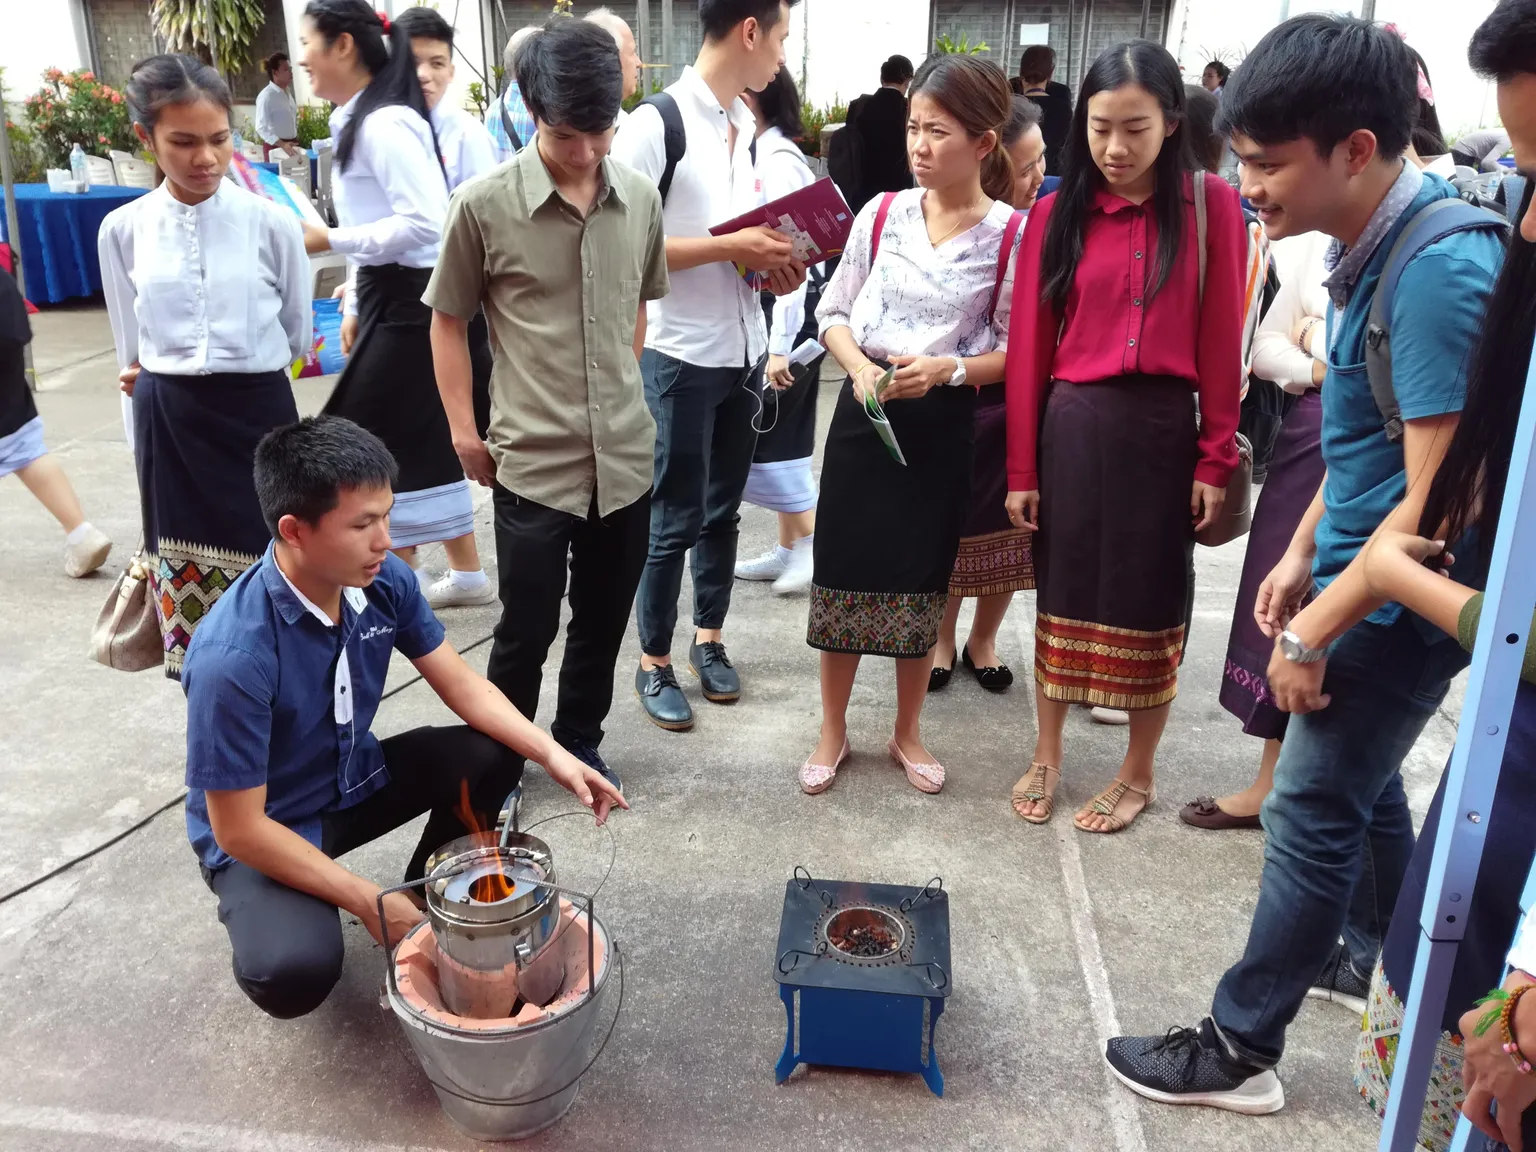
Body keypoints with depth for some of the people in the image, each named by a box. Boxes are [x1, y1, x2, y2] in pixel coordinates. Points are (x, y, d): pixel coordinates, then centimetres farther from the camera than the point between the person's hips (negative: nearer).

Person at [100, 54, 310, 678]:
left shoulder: (272, 222, -5)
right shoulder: (122, 230, 1)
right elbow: (131, 357, 11)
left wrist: (236, 377, 5)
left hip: (258, 418, -2)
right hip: (168, 428, 2)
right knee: (189, 602, 7)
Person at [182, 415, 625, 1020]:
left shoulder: (384, 580, -16)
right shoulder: (234, 657, -35)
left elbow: (462, 685, -5)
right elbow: (240, 829, -27)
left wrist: (552, 753, -19)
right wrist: (369, 902, -23)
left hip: (354, 778, 6)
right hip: (263, 833, -6)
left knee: (492, 756, -14)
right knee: (295, 972, -31)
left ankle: (426, 904, 11)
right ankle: (266, 914, 8)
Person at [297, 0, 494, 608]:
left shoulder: (384, 123, -17)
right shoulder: (359, 121, 14)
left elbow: (424, 222, -24)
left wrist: (329, 239, -21)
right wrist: (355, 302, 15)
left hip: (408, 301, -10)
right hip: (390, 297, 10)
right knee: (422, 438, 14)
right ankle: (468, 574, 26)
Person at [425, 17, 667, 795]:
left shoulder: (641, 199, 2)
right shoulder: (483, 205, -10)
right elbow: (448, 321, 1)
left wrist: (628, 388, 13)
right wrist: (464, 429, -1)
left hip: (624, 455, 4)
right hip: (532, 460, -4)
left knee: (604, 621, 16)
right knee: (527, 630, 6)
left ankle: (578, 743, 38)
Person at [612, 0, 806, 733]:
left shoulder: (747, 126, 10)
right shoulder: (655, 123, -13)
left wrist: (772, 262, -1)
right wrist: (731, 248, -20)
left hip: (743, 350, 7)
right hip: (680, 356, -7)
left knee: (723, 509, 15)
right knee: (676, 518, 3)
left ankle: (708, 639, 31)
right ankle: (654, 663, 20)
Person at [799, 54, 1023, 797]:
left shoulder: (1011, 235, -8)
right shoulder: (882, 214, -1)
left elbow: (1014, 350, -4)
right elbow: (834, 312, 5)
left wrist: (947, 369, -20)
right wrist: (859, 367, -13)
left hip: (945, 426, -2)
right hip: (864, 412, 2)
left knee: (921, 581, 10)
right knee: (843, 574, 6)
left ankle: (907, 733, 30)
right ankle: (833, 731, 25)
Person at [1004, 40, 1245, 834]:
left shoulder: (1212, 207, -2)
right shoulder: (1055, 213, 2)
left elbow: (1222, 342, -3)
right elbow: (1028, 346, 1)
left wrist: (1215, 458, -6)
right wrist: (1021, 467, 0)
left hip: (1163, 428, -1)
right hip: (1072, 426, 2)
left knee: (1149, 604, 10)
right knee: (1062, 594, 13)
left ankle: (1138, 774, 28)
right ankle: (1046, 758, 30)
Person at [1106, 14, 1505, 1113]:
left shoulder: (1439, 269, -25)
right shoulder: (1373, 244, 3)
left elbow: (1439, 501, -26)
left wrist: (1315, 631, -20)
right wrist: (1302, 555, 13)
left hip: (1402, 602, -9)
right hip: (1362, 574, 9)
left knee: (1312, 816, 0)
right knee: (1363, 779, 23)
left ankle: (1241, 1048, 15)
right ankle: (1380, 961, 46)